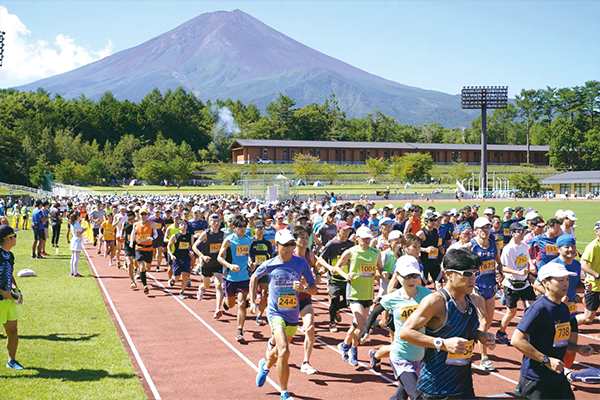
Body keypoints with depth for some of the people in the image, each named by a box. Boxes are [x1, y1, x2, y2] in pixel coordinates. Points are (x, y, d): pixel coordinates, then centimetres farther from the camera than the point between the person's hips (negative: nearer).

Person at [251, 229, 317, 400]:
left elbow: (314, 289, -2)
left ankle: (265, 365, 57)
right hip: (275, 313, -3)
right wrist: (253, 302, 9)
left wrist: (304, 288, -24)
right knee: (284, 352, -21)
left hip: (293, 315, 3)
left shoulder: (301, 263, -6)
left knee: (280, 350, 22)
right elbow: (254, 278, 13)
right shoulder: (269, 265, -8)